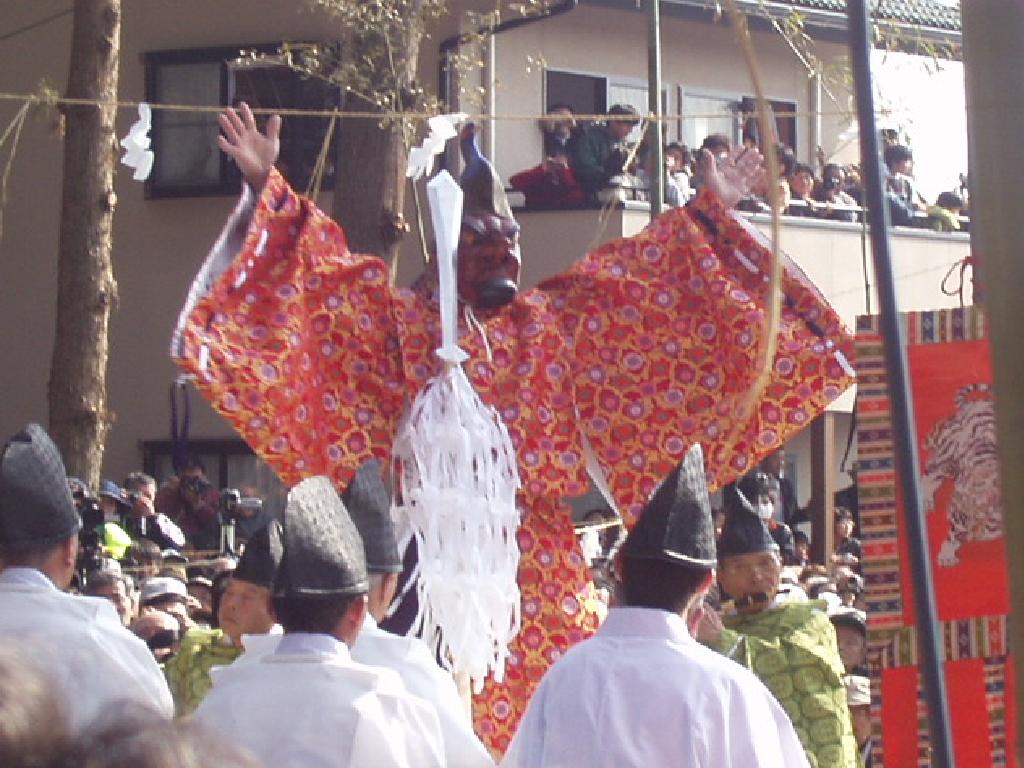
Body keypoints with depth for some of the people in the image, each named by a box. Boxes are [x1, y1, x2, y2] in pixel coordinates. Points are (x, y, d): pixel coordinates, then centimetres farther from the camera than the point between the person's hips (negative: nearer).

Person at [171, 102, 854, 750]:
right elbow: (320, 276, 1)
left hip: (540, 557, 3)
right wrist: (265, 190, -9)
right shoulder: (402, 322, 7)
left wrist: (710, 211, 20)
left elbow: (645, 283, 20)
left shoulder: (555, 321, 15)